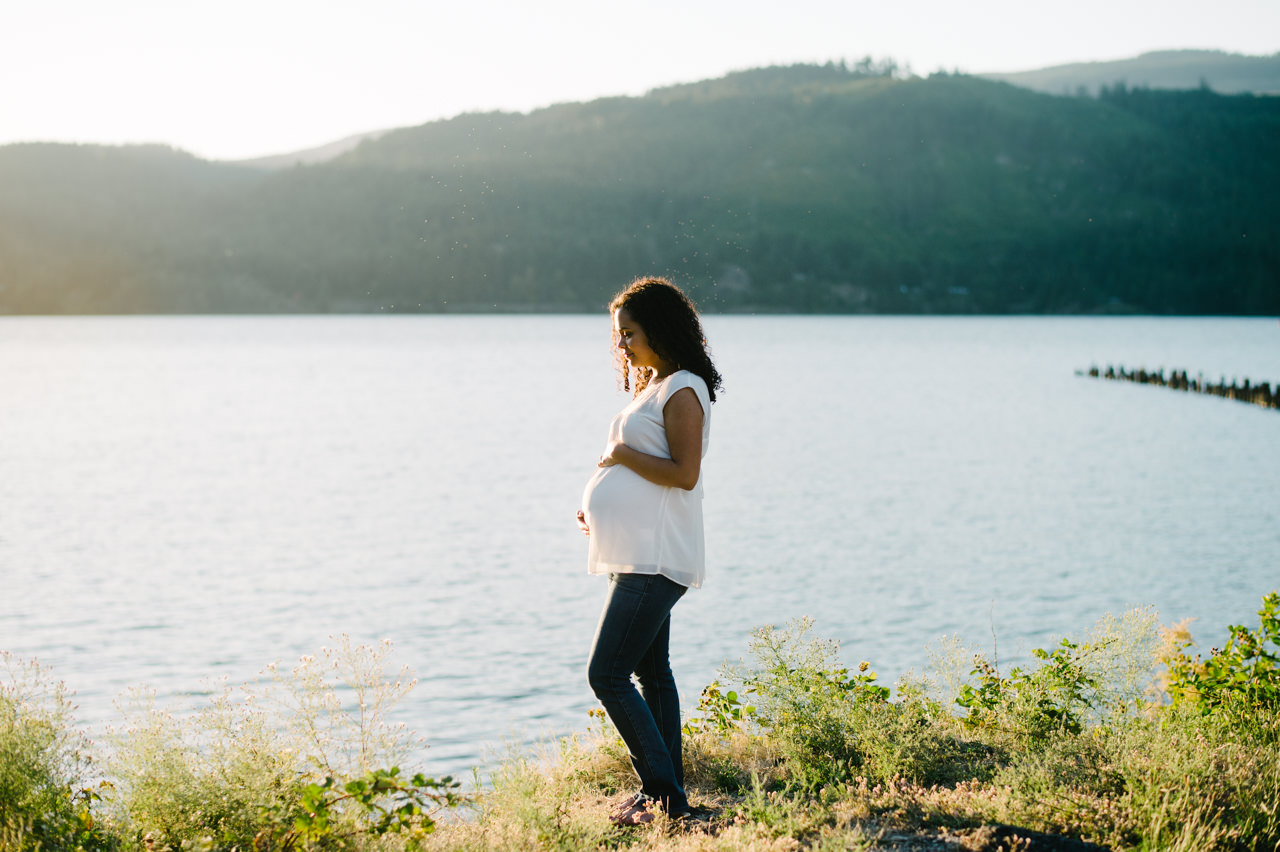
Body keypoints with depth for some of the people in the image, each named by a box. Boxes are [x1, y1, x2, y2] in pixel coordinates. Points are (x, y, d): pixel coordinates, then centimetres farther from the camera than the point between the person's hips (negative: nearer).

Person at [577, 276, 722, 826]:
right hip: (638, 556, 11)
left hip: (655, 560, -11)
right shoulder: (650, 388, 18)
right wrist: (598, 505, 12)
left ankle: (665, 795, -7)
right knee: (651, 673, 14)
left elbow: (684, 474, -22)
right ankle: (666, 792, 22)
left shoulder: (683, 390, -12)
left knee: (607, 674, -13)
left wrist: (622, 454, -13)